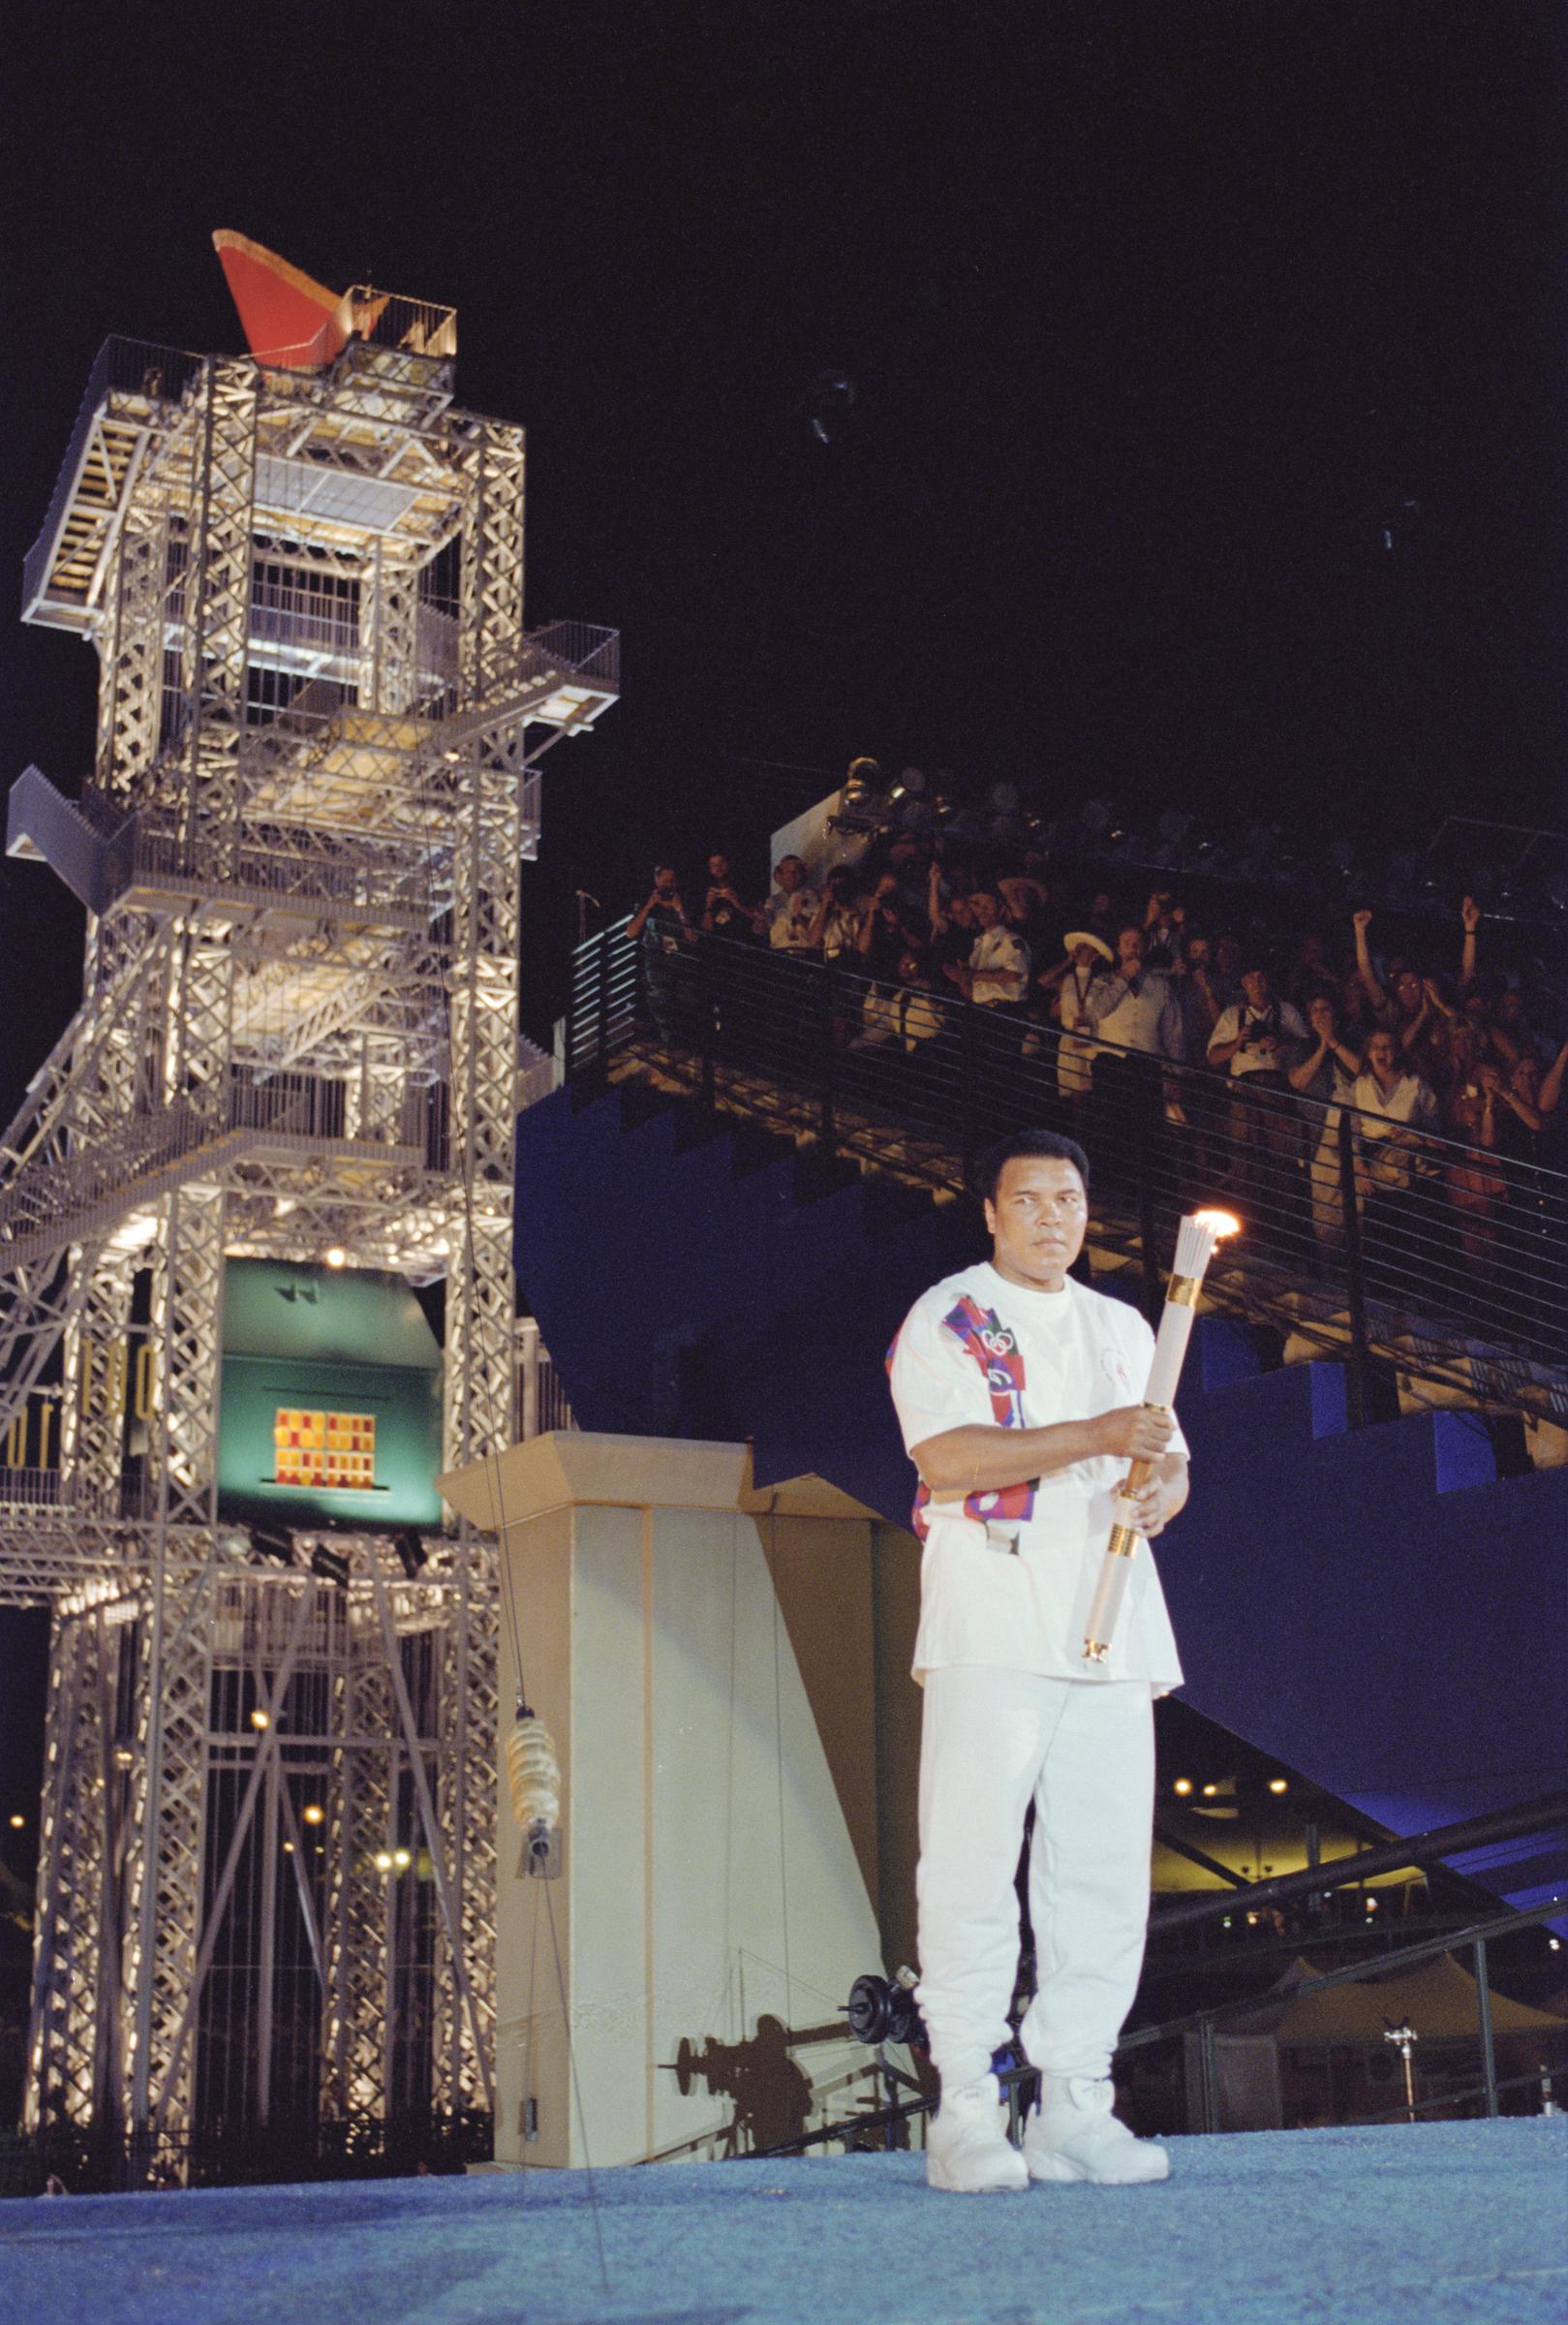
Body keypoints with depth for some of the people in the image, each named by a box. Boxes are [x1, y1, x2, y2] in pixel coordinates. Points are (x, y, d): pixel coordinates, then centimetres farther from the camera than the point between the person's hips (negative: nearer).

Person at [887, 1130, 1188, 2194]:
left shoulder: (1122, 1329, 22)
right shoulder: (944, 1319, 3)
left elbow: (1165, 1451, 21)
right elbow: (945, 1455, -12)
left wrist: (1164, 1488, -4)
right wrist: (1095, 1438, -19)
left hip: (1110, 1624, 5)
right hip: (990, 1626, -5)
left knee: (1105, 1868, 2)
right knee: (973, 1866, -7)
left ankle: (1074, 2105, 9)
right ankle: (966, 2111, -1)